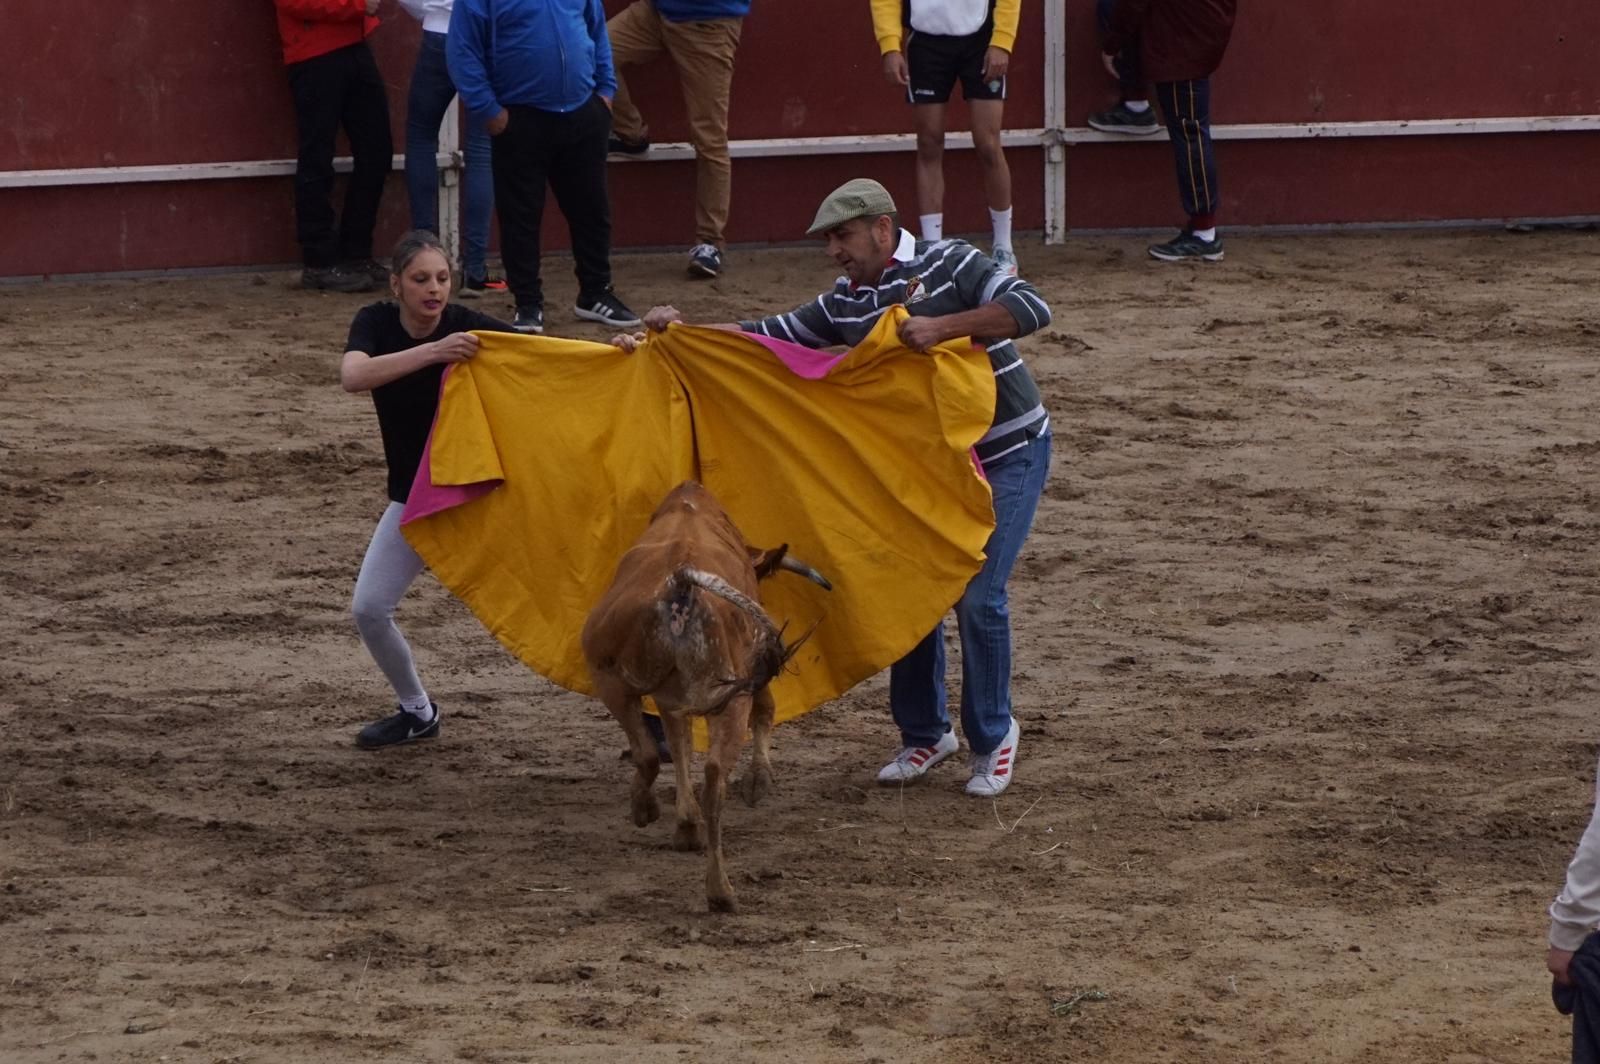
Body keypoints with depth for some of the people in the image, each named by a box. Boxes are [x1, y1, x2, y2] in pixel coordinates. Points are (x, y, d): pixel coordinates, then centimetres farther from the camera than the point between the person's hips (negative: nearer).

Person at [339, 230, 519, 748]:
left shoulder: (468, 326, -16)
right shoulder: (376, 324, -12)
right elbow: (353, 376, -33)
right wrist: (432, 352, -46)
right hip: (414, 494, 3)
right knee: (369, 608, -5)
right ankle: (417, 712, 21)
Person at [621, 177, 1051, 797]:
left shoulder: (950, 267, -15)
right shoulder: (845, 305, 4)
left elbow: (1030, 310, -27)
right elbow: (771, 337, 5)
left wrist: (941, 327, -36)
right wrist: (681, 333, -6)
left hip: (1008, 456, -6)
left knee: (977, 596, -12)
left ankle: (992, 738, 6)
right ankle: (924, 733, 19)